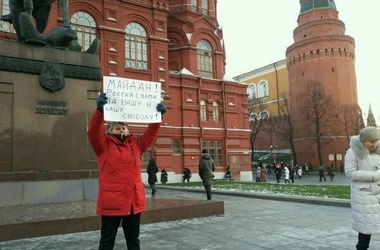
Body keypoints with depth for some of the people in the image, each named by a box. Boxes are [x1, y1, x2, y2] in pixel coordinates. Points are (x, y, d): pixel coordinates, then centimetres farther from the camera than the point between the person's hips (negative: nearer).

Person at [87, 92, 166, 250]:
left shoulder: (135, 144, 12)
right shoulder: (104, 145, 0)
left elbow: (151, 133, 10)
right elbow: (93, 132, -15)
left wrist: (158, 115, -6)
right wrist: (99, 110, -32)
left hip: (134, 201, 4)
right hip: (111, 202, -4)